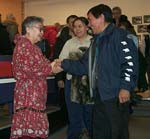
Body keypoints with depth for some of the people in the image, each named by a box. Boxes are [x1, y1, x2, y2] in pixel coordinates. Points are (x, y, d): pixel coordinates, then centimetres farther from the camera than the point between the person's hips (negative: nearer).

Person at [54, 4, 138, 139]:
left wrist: (126, 86, -24)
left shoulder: (118, 35, -9)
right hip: (99, 95, 9)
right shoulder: (97, 40, 20)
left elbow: (130, 61, -19)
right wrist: (64, 65, 10)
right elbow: (84, 65, 20)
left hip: (116, 95, -9)